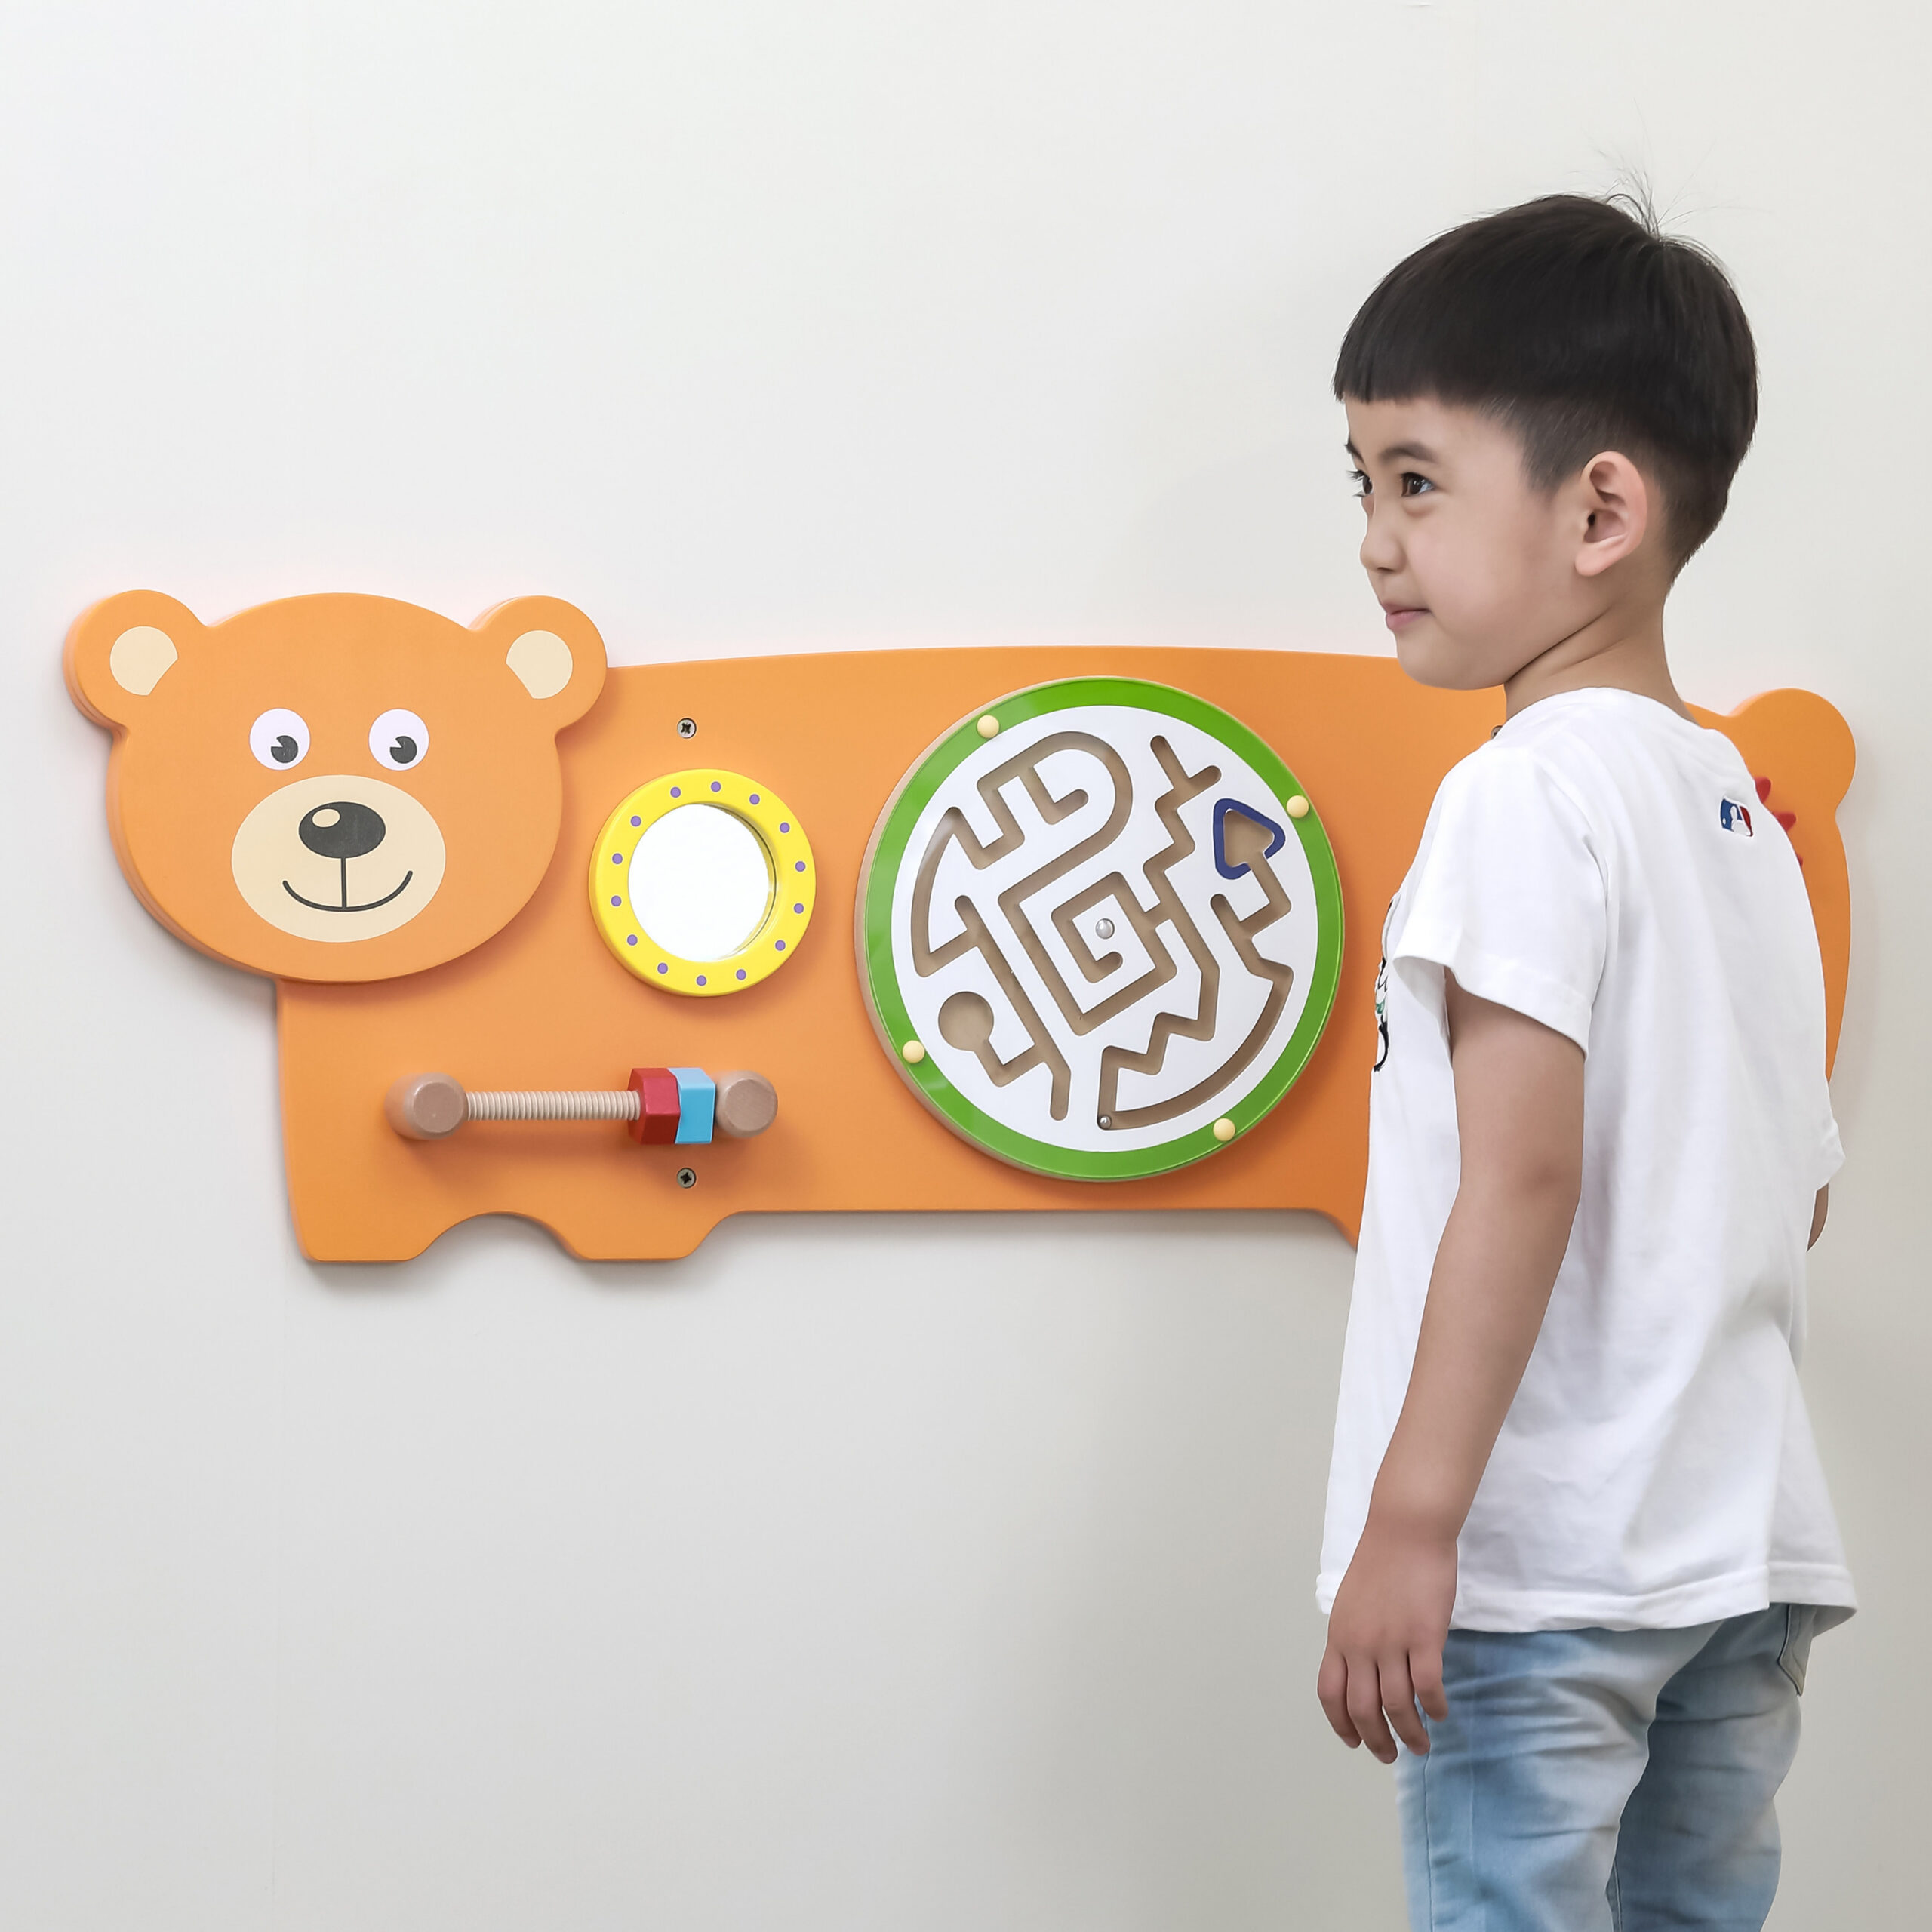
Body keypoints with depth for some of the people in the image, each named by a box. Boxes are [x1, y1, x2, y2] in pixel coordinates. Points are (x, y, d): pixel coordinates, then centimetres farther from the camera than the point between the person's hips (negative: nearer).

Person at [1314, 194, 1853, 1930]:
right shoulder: (1745, 809, 14)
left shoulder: (1530, 791, -11)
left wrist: (1412, 1518, -21)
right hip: (1748, 1555, 8)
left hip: (1540, 1571, -8)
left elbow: (1525, 1171, -20)